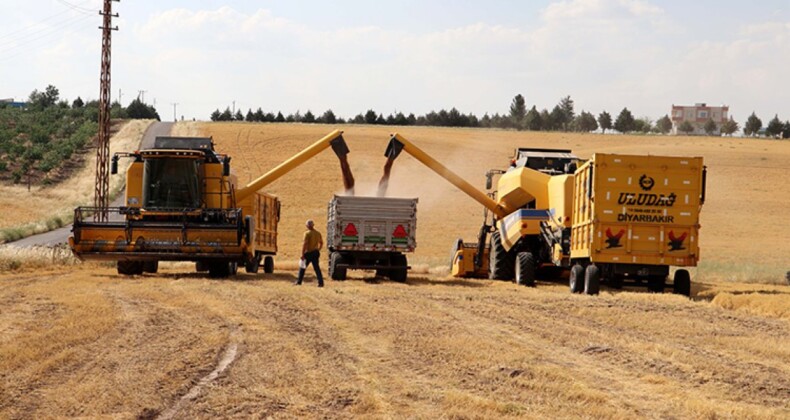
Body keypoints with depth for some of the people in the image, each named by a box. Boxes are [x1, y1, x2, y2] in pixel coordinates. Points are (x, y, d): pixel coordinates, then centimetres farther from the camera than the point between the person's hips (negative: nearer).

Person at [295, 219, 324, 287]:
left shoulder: (307, 233, -14)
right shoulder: (318, 233, 8)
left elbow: (304, 244, -19)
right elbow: (321, 243, 17)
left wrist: (302, 254, -17)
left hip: (309, 253, -6)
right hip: (316, 253, 6)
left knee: (302, 267, 8)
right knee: (317, 268, 6)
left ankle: (299, 281, 15)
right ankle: (321, 282, -2)